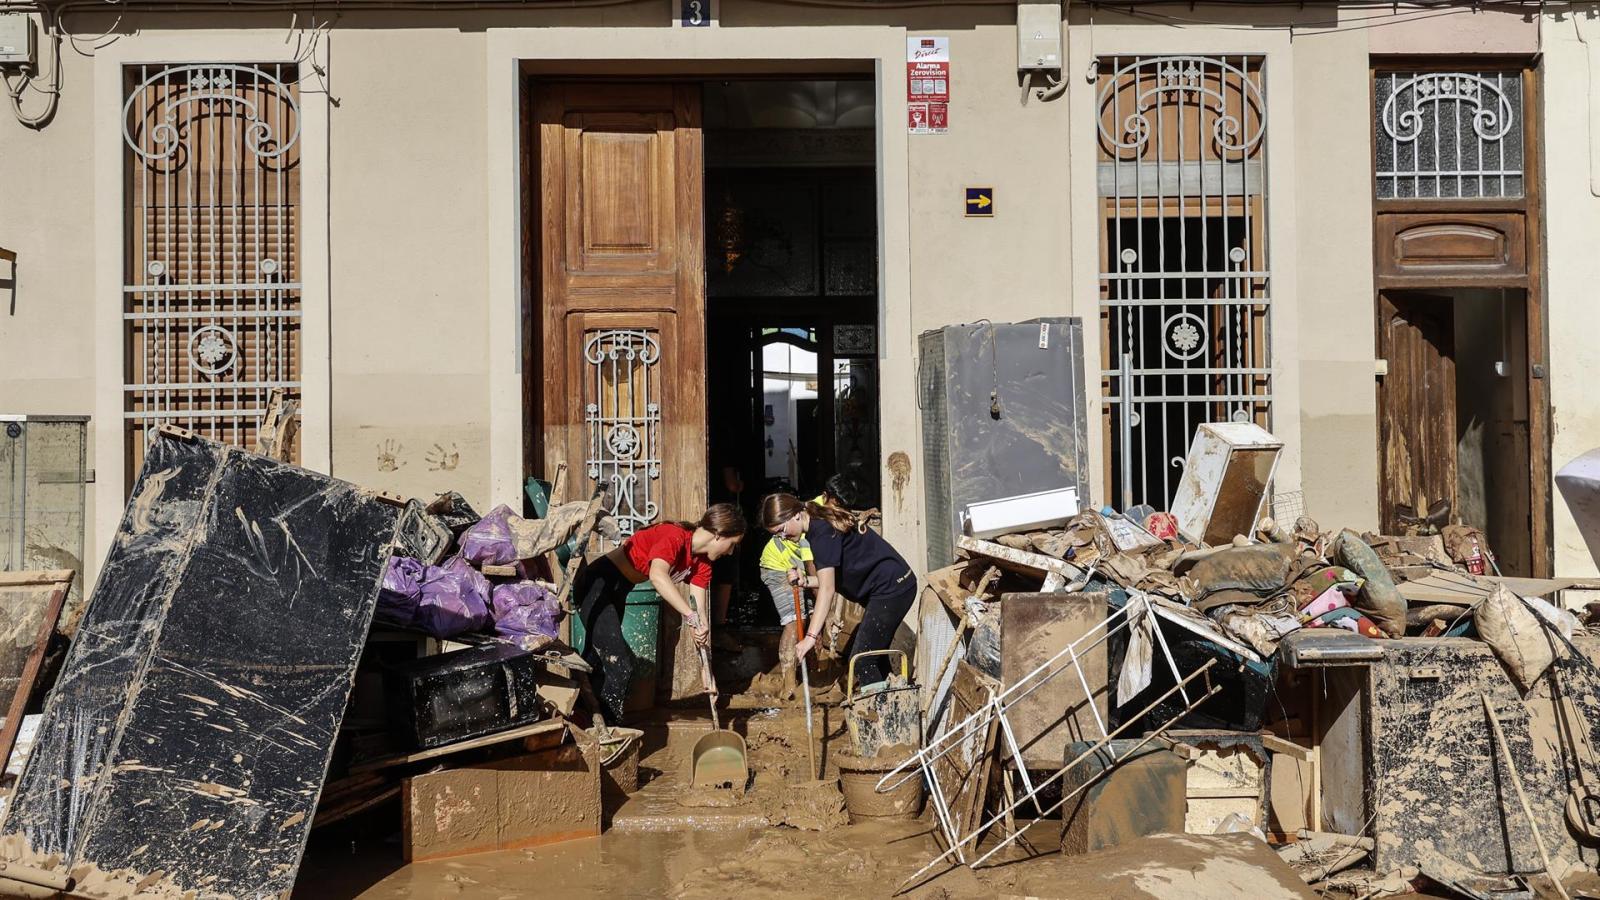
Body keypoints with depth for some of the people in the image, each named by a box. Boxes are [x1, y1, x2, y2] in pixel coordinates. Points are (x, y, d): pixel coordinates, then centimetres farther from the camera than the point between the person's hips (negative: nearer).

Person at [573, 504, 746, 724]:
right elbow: (657, 576, -46)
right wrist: (691, 616, -51)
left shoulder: (702, 564, 0)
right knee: (620, 666, -13)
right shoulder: (675, 536, -26)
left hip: (616, 593, 10)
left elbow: (701, 614, -1)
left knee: (597, 662, 18)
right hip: (596, 584, -9)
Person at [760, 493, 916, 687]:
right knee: (872, 655, 14)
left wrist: (811, 636, -28)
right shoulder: (823, 523, 13)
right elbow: (835, 579, 14)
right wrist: (805, 582, -1)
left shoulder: (822, 531, -17)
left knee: (860, 661, -10)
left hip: (891, 588, -11)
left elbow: (827, 589, -24)